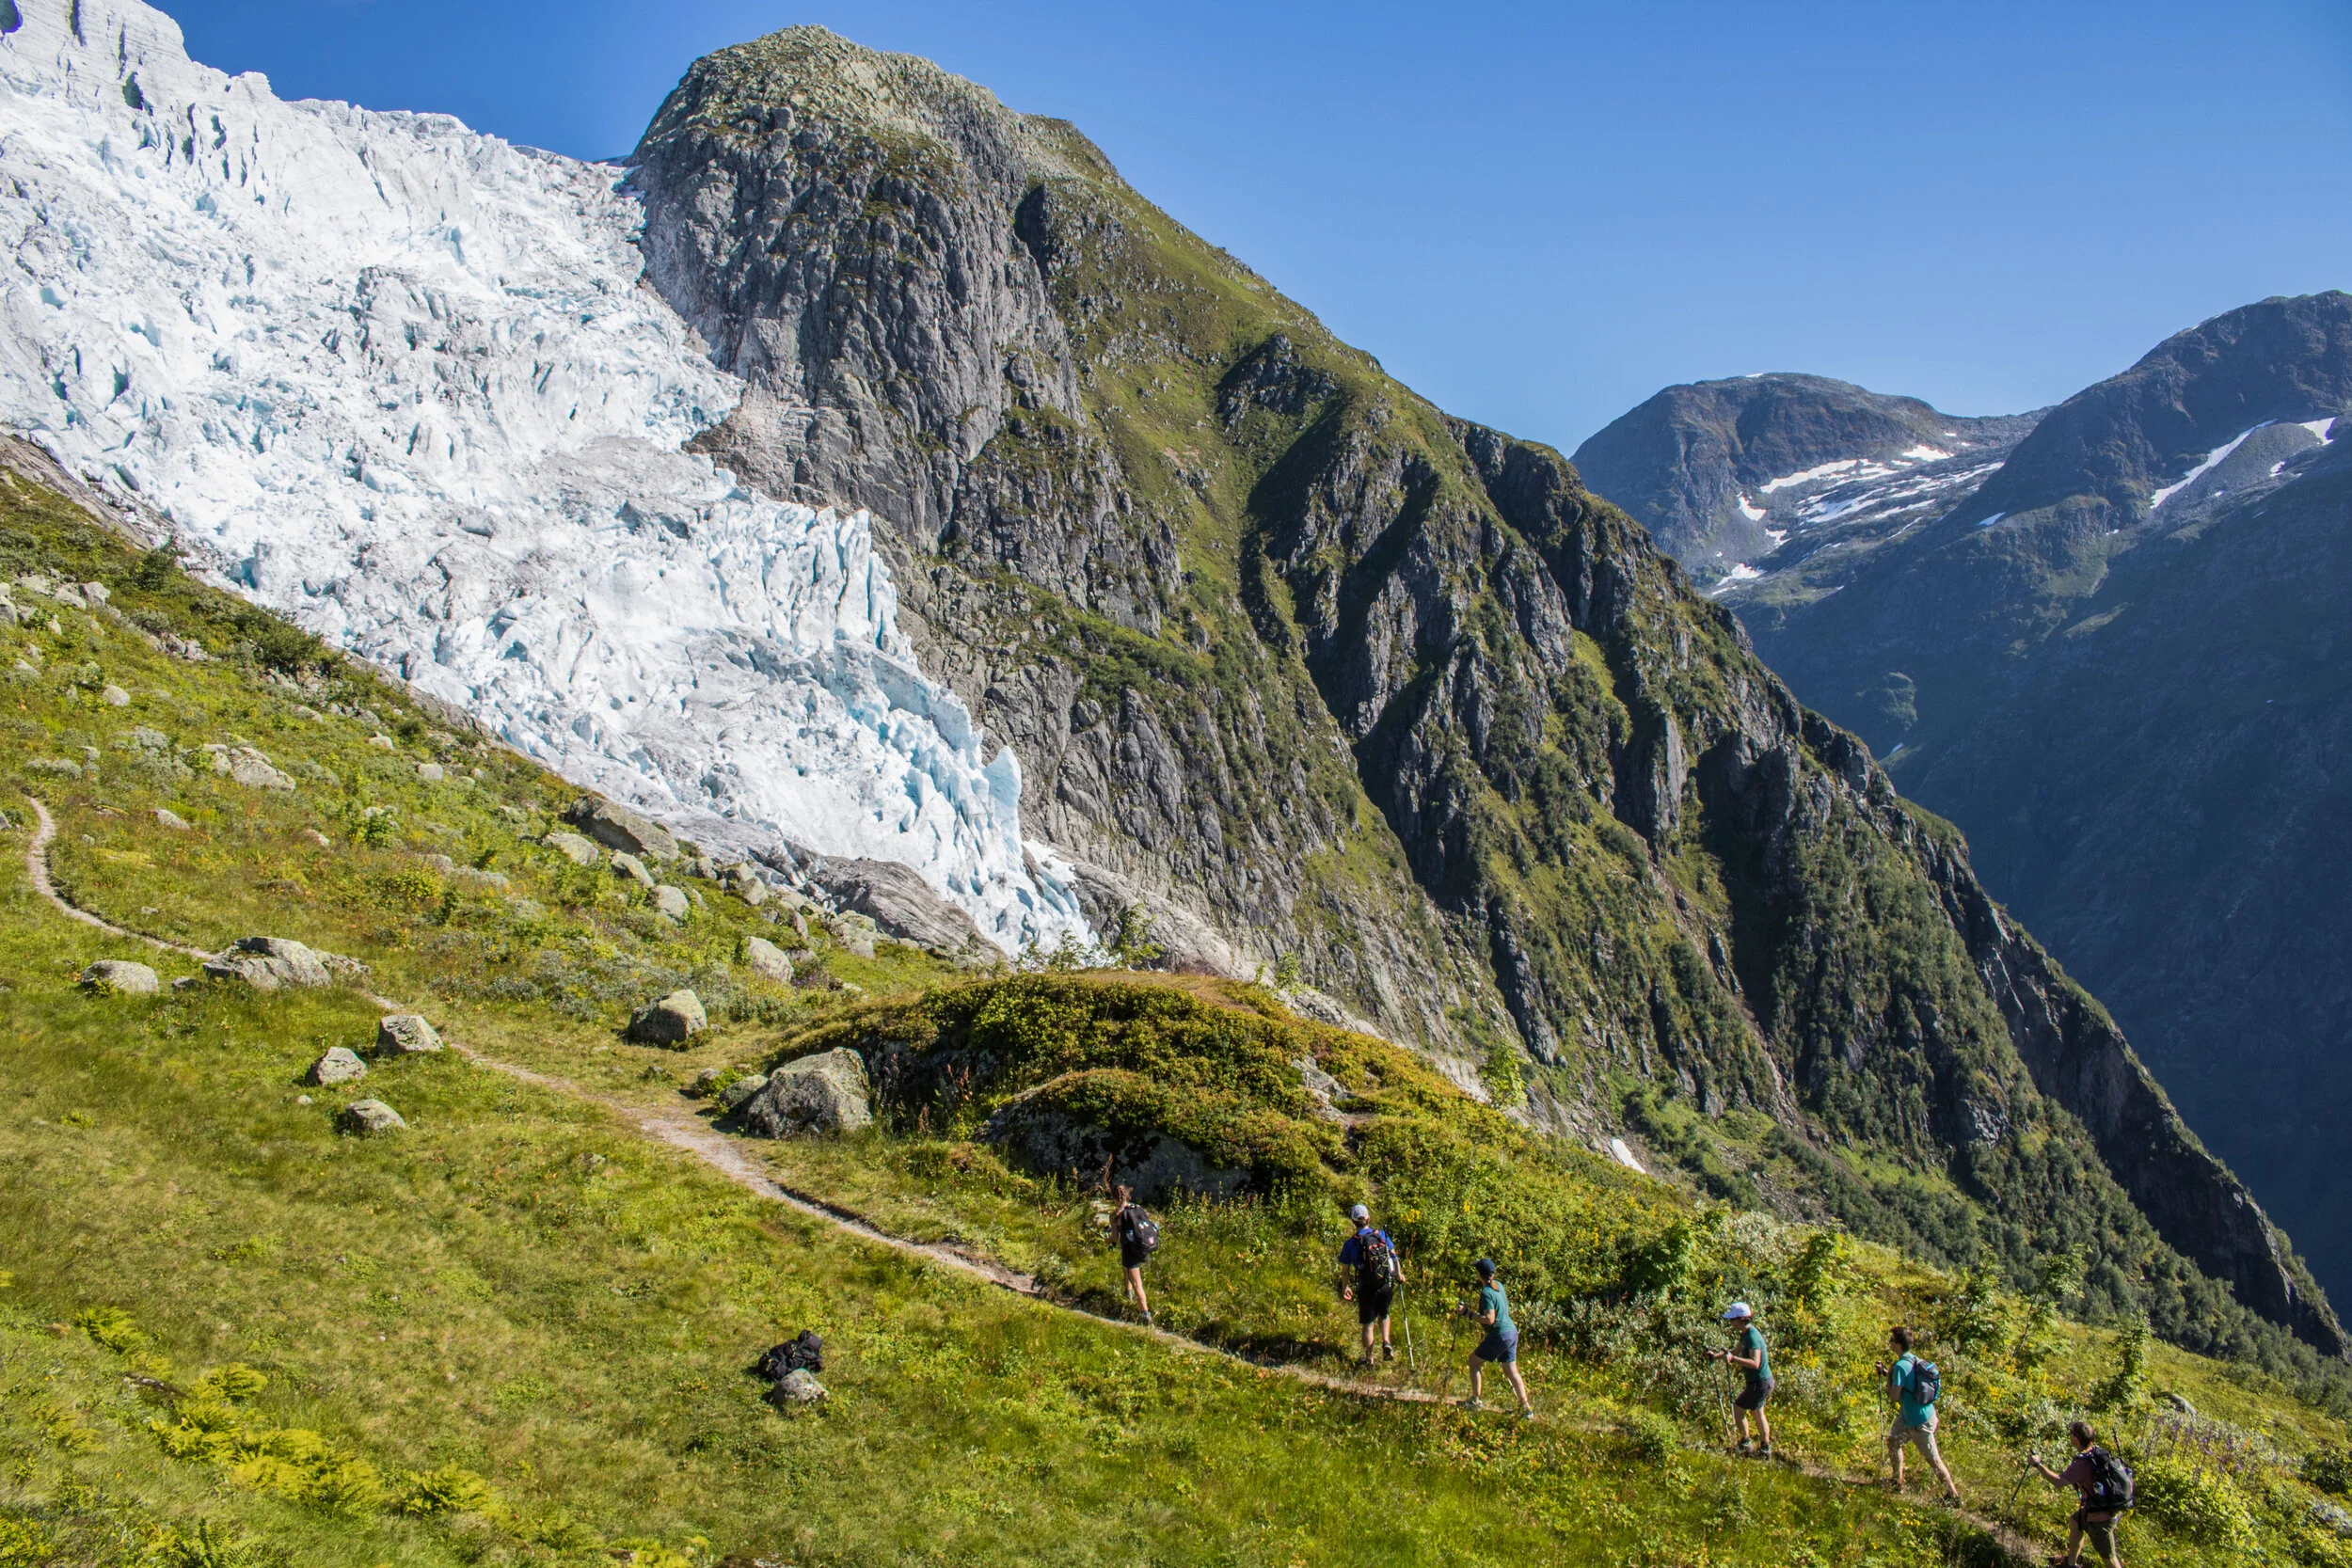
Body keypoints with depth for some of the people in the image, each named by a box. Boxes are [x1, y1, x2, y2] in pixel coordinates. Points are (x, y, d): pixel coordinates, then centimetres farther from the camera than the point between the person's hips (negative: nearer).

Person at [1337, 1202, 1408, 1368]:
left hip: (1367, 1289, -2)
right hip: (1387, 1285, 2)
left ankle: (1368, 1358, 20)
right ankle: (1386, 1343, 10)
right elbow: (1394, 1257, 1)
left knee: (1368, 1324, 13)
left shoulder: (1350, 1243, -8)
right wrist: (1399, 1275, 17)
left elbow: (1345, 1270, -3)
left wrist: (1345, 1288, 13)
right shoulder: (1382, 1235, -4)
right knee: (1383, 1315, 28)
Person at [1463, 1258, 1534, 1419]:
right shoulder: (1499, 1285, 7)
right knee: (1511, 1371, 13)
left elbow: (1489, 1319, -24)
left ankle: (1475, 1401, 7)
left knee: (1474, 1360, 7)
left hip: (1500, 1336, -8)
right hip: (1512, 1332, 8)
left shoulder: (1486, 1293, -19)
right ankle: (1526, 1408, 10)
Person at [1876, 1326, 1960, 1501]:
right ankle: (1898, 1482, 32)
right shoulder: (1915, 1360, 3)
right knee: (1893, 1441, 21)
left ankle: (1953, 1494, 10)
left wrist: (1887, 1376, -11)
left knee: (1932, 1458, 1)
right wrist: (1887, 1372, 10)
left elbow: (1895, 1394, -23)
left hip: (1919, 1421, -9)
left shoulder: (1900, 1366, -24)